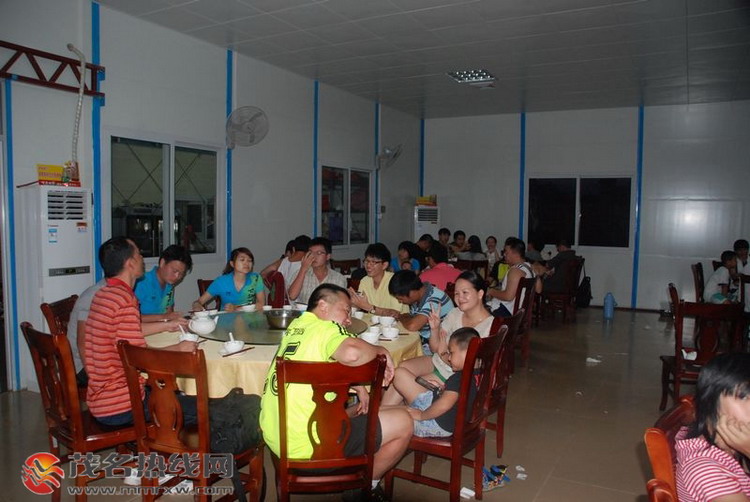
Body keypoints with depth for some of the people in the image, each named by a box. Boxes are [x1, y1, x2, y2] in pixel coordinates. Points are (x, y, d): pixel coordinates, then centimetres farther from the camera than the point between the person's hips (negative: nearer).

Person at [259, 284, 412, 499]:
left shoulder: (296, 326, 11)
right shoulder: (327, 328, -13)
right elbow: (352, 353, -36)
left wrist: (359, 387, 15)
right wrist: (381, 351, -15)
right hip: (308, 447, -9)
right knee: (403, 422, 1)